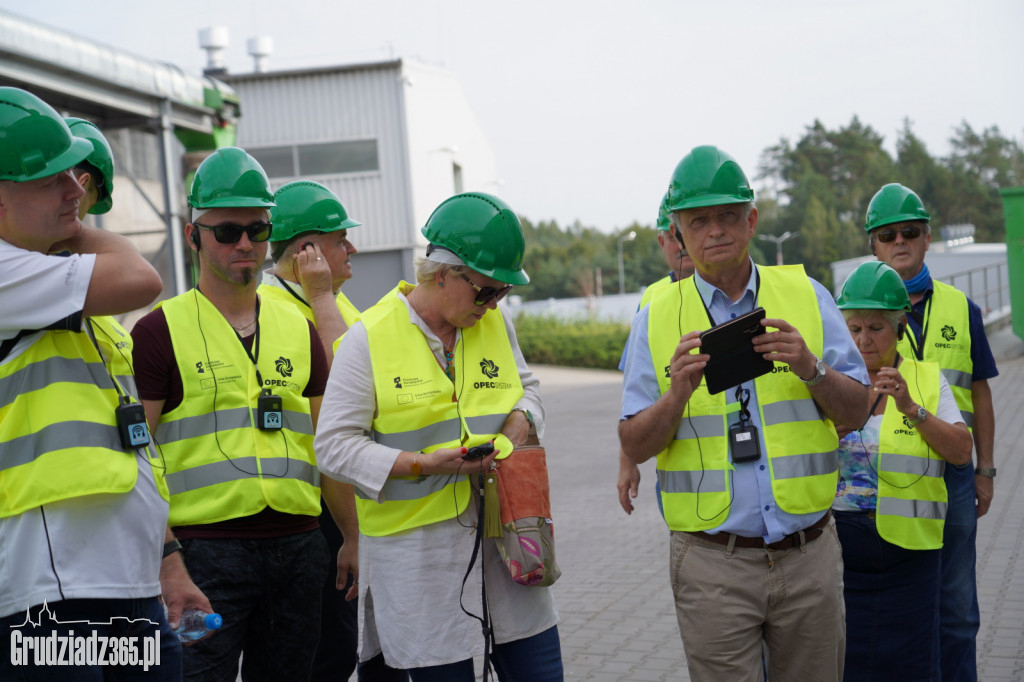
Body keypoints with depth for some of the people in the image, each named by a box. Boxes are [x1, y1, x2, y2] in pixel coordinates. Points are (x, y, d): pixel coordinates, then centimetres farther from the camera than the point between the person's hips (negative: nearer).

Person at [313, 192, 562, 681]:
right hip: (416, 542, -5)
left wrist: (518, 424, 0)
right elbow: (335, 446, -9)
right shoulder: (368, 338, -9)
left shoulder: (495, 323, 7)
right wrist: (425, 465, -19)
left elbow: (526, 387, 24)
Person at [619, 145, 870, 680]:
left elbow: (856, 411, 6)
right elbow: (634, 446, 1)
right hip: (711, 563, -1)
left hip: (808, 553, 2)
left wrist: (811, 369, -13)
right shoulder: (656, 320, 4)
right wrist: (678, 394, -17)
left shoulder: (806, 295, 6)